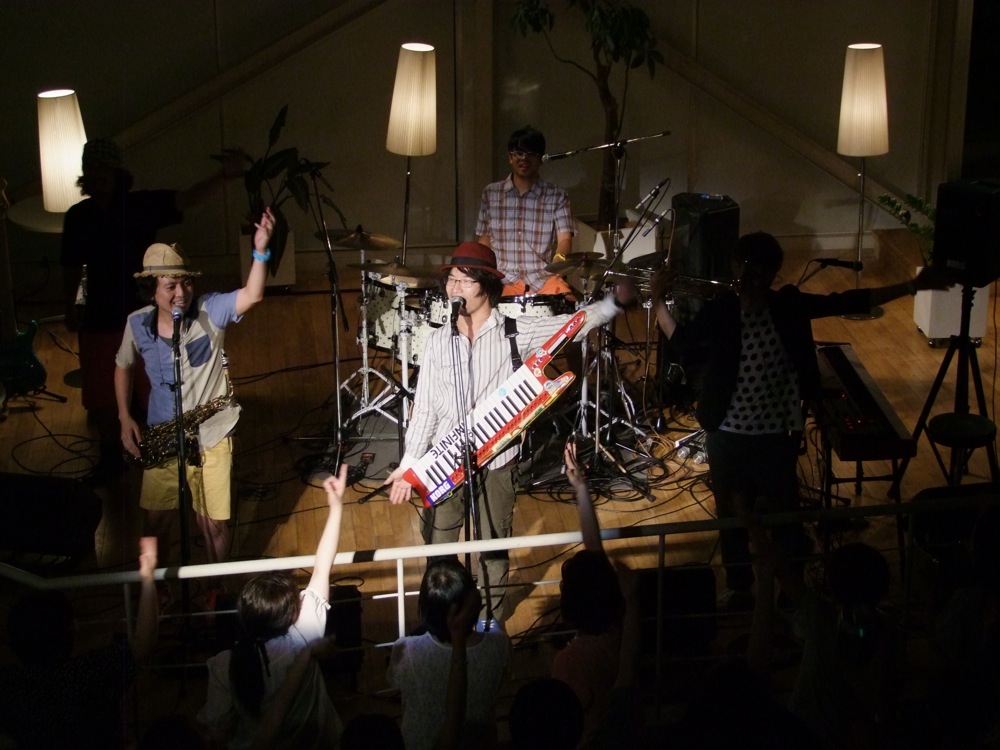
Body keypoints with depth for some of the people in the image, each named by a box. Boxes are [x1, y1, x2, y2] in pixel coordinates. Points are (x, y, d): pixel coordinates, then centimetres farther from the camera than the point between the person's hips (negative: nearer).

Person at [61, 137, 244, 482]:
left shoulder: (143, 205, -11)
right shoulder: (78, 216, -2)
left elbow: (190, 198, -25)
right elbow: (72, 267, 8)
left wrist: (224, 175, -41)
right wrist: (70, 308, 4)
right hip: (99, 320, 3)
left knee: (155, 394, 8)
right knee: (98, 397, 14)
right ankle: (110, 456, 36)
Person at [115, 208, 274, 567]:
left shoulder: (210, 311, -14)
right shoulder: (137, 324, -6)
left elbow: (252, 295, -31)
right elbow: (123, 367, 12)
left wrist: (261, 251, -47)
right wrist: (125, 419, 3)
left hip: (211, 437, -2)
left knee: (213, 524, 7)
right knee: (156, 522, 13)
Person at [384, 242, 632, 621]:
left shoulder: (515, 332, -4)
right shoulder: (438, 340, 3)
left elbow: (575, 324, -10)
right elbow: (424, 406, 6)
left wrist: (615, 301, -27)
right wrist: (409, 463, 2)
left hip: (495, 462, -2)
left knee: (493, 551, 10)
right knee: (437, 550, 7)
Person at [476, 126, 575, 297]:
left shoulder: (557, 197, 3)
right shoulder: (491, 194, 9)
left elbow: (564, 238, -7)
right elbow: (485, 239, 15)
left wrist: (559, 257, -30)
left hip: (543, 278, -1)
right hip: (504, 280, 1)